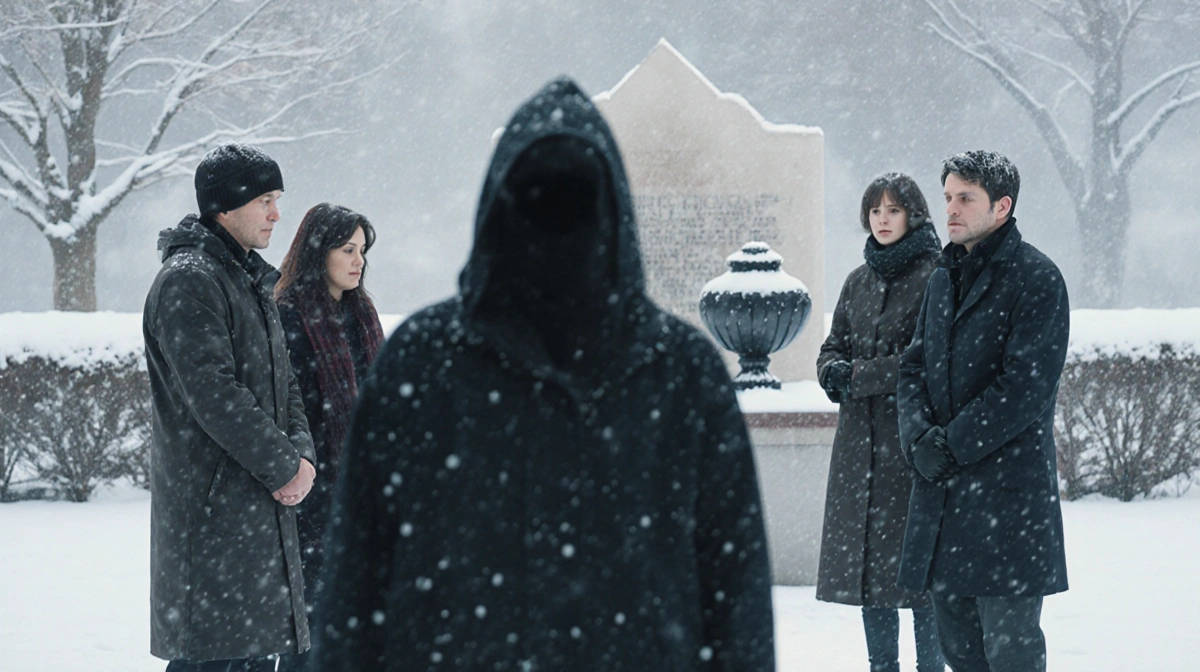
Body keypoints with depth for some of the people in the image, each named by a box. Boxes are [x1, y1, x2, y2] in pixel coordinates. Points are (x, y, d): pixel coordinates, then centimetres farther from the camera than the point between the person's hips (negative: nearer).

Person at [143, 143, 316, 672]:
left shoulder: (251, 280, 18)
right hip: (211, 504, -10)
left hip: (262, 505, 10)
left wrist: (302, 453, 1)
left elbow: (281, 380, 19)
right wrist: (282, 466, -14)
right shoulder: (188, 281, -13)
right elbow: (213, 393, -20)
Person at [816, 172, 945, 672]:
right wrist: (836, 372, -6)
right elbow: (832, 349, 18)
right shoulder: (859, 281, 16)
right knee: (866, 556, 7)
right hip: (861, 443, 6)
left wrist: (859, 376, -12)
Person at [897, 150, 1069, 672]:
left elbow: (1026, 385, -15)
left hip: (1009, 485, -7)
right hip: (939, 484, 8)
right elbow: (914, 366, 14)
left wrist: (952, 443, -15)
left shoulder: (1036, 279, -8)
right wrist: (920, 437, -5)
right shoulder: (944, 278, 16)